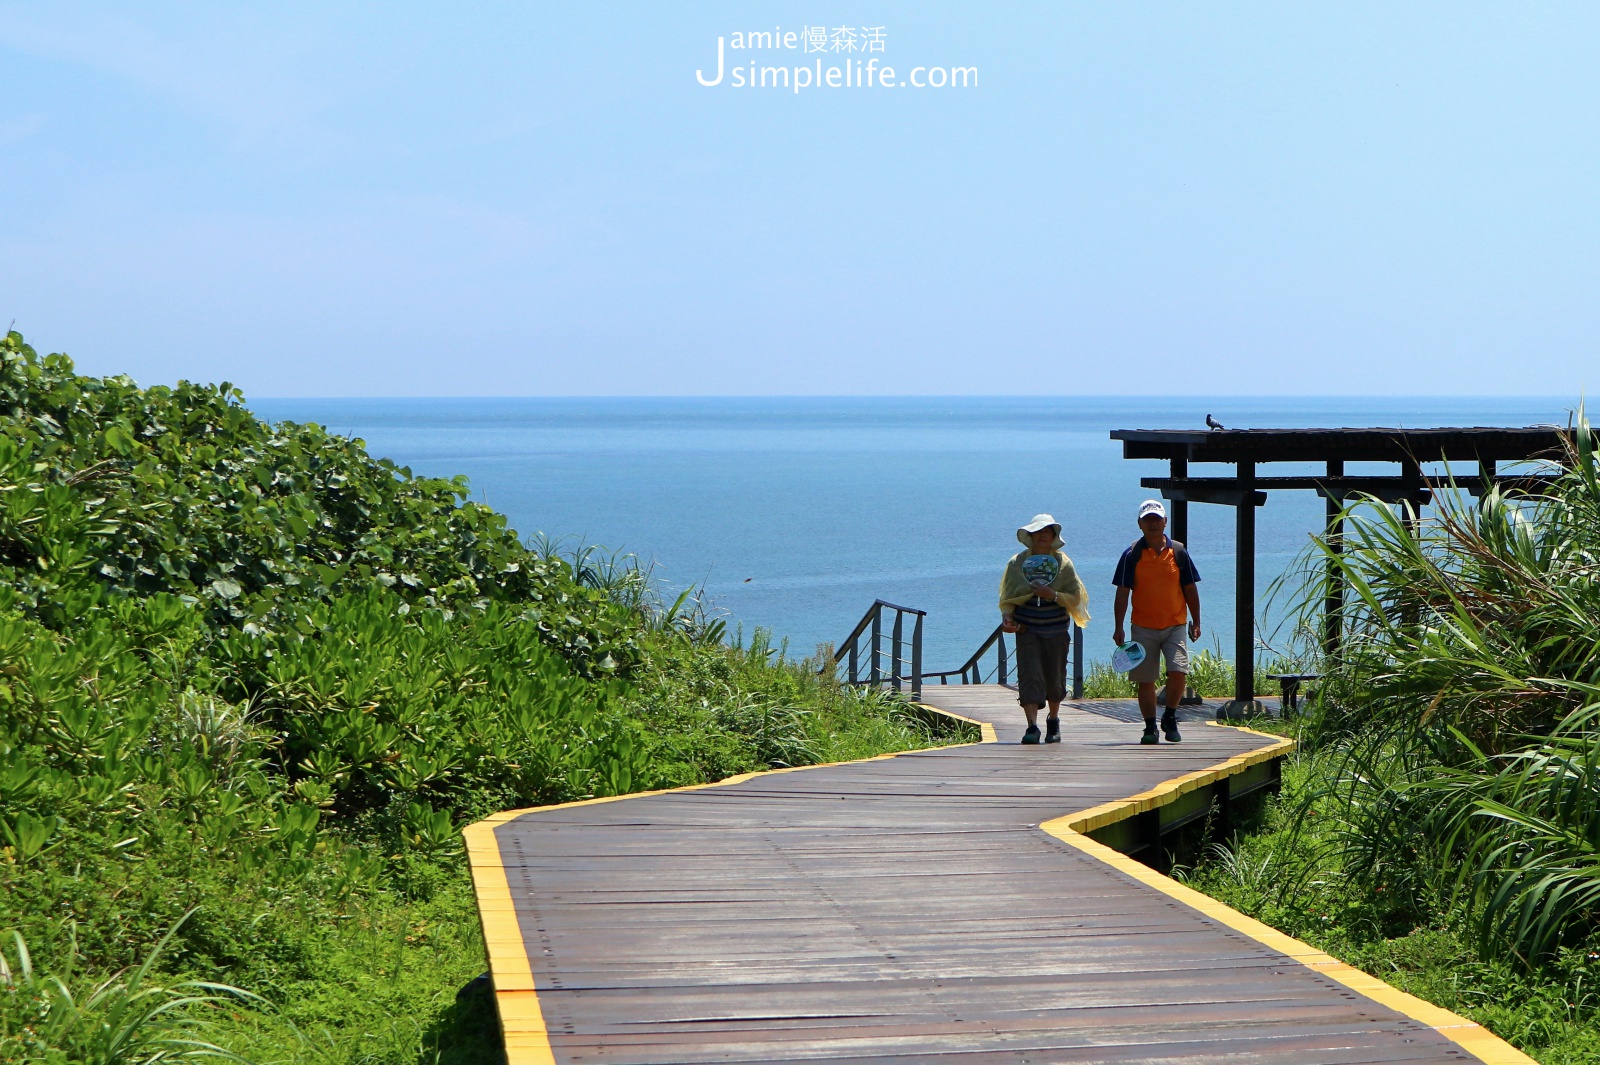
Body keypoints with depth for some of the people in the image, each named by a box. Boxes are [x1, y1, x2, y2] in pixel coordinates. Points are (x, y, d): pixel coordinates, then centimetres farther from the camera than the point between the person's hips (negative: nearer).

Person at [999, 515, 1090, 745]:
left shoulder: (1063, 563, 4)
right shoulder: (1017, 562, 4)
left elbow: (1075, 597, 1)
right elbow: (1008, 597, 5)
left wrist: (1054, 595, -16)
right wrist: (1007, 617, -13)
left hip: (1056, 630, 1)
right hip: (1027, 629, -1)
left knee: (1055, 678, 8)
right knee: (1029, 675, -14)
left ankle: (1054, 721, 31)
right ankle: (1032, 727, -17)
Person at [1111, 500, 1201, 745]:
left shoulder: (1178, 552, 4)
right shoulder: (1132, 554, 0)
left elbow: (1190, 590, 9)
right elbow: (1122, 593, 0)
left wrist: (1195, 622, 5)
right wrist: (1119, 627, -6)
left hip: (1175, 626, 0)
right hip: (1143, 628, 0)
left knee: (1179, 672, -14)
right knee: (1145, 680, 1)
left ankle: (1169, 717, 8)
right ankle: (1150, 727, 13)